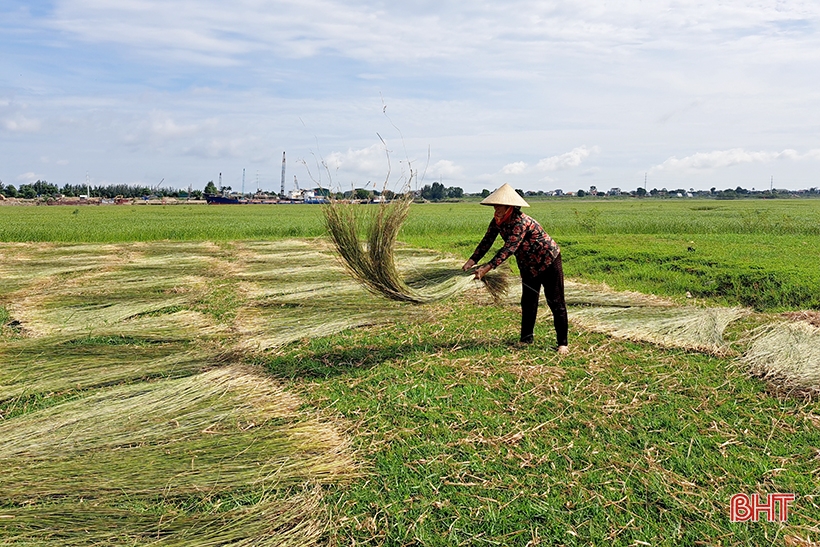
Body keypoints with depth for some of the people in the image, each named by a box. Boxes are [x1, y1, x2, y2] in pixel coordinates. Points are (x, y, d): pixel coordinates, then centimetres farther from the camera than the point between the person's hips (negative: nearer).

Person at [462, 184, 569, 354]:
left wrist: (487, 268, -47)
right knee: (528, 302, 12)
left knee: (556, 302, -2)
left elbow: (509, 248, -41)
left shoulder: (521, 222, -33)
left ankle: (563, 343, 4)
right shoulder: (497, 222, -8)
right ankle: (526, 339, 23)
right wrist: (471, 262, -24)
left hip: (548, 261, -8)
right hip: (529, 265, 8)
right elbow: (486, 242, -10)